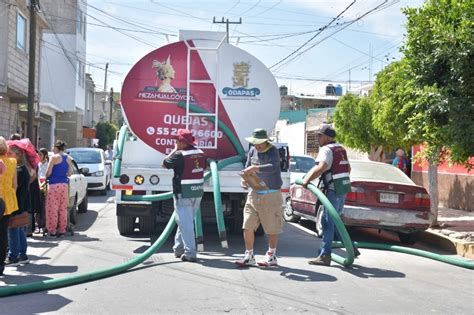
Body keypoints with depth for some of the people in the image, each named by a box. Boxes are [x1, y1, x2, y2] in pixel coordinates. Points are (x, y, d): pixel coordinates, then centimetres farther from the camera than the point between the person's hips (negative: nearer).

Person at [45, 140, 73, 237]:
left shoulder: (54, 157, -8)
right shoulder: (68, 158, 8)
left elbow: (48, 173, -7)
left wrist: (46, 178, 13)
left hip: (54, 185, -5)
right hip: (64, 185, 5)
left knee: (52, 208, 1)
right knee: (63, 208, 10)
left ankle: (52, 230, 2)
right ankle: (62, 229, 13)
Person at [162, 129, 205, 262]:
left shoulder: (179, 155, -17)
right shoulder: (200, 153, 6)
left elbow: (165, 163, -4)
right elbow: (204, 166, 19)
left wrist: (174, 150, 5)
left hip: (183, 193, -8)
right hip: (198, 192, 8)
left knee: (185, 223, -3)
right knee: (186, 221, 19)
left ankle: (189, 253, -5)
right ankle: (179, 249, 28)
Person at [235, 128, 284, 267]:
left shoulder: (272, 151, -11)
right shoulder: (252, 151, 8)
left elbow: (273, 167, -29)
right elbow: (247, 168, 10)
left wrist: (254, 168, -39)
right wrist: (244, 178, -11)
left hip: (270, 195, -6)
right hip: (254, 193, 6)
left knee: (272, 228, 5)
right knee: (247, 226, 2)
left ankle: (271, 256, 20)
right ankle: (249, 256, 13)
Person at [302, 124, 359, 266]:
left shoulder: (326, 149, -12)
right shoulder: (340, 148, 17)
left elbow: (321, 167, -30)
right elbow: (348, 168, 27)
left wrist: (307, 180, -27)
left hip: (334, 190, -9)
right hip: (344, 189, 9)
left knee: (328, 222, -6)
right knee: (334, 220, 18)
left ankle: (325, 256, -6)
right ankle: (351, 248, 18)